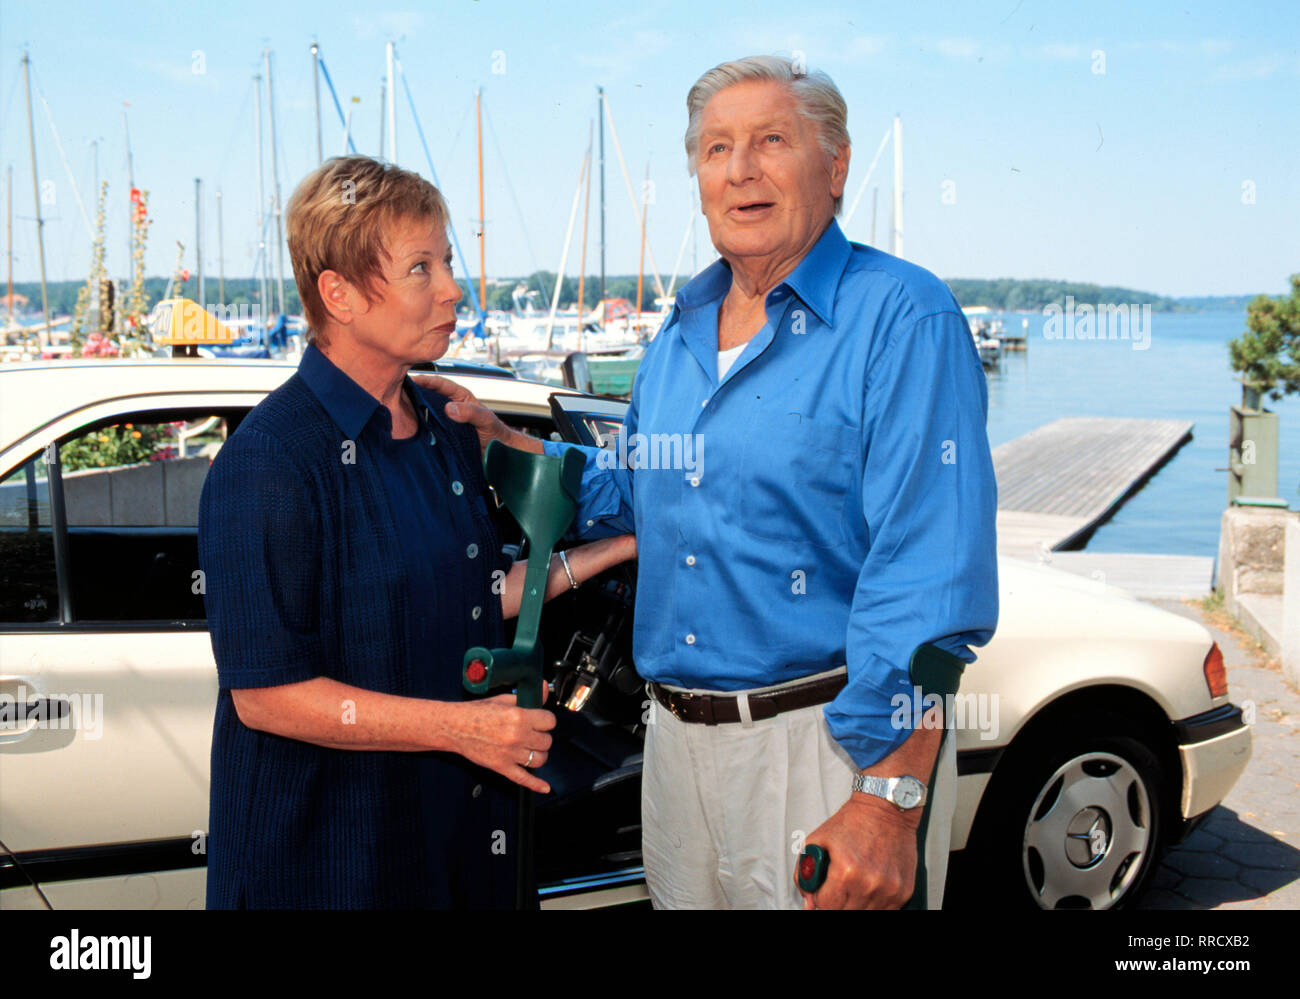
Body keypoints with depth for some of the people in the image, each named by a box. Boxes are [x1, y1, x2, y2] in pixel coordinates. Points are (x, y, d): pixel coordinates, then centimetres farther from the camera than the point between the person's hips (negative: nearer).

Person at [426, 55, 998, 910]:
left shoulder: (901, 319, -13)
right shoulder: (678, 338, 11)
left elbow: (928, 580, -20)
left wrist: (889, 804, -24)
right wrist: (497, 440, 11)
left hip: (829, 742, -7)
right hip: (678, 742, 7)